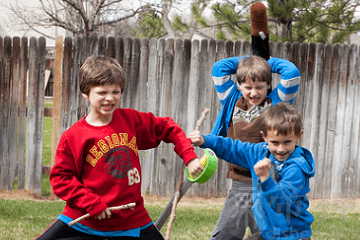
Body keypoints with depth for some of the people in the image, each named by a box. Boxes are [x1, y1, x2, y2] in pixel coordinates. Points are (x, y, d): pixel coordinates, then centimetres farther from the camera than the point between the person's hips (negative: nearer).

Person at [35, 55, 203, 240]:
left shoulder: (131, 120, 1)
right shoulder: (73, 136, -8)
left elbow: (167, 128, 12)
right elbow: (60, 177, -6)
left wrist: (189, 157, 1)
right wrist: (91, 203, -16)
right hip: (83, 220, -2)